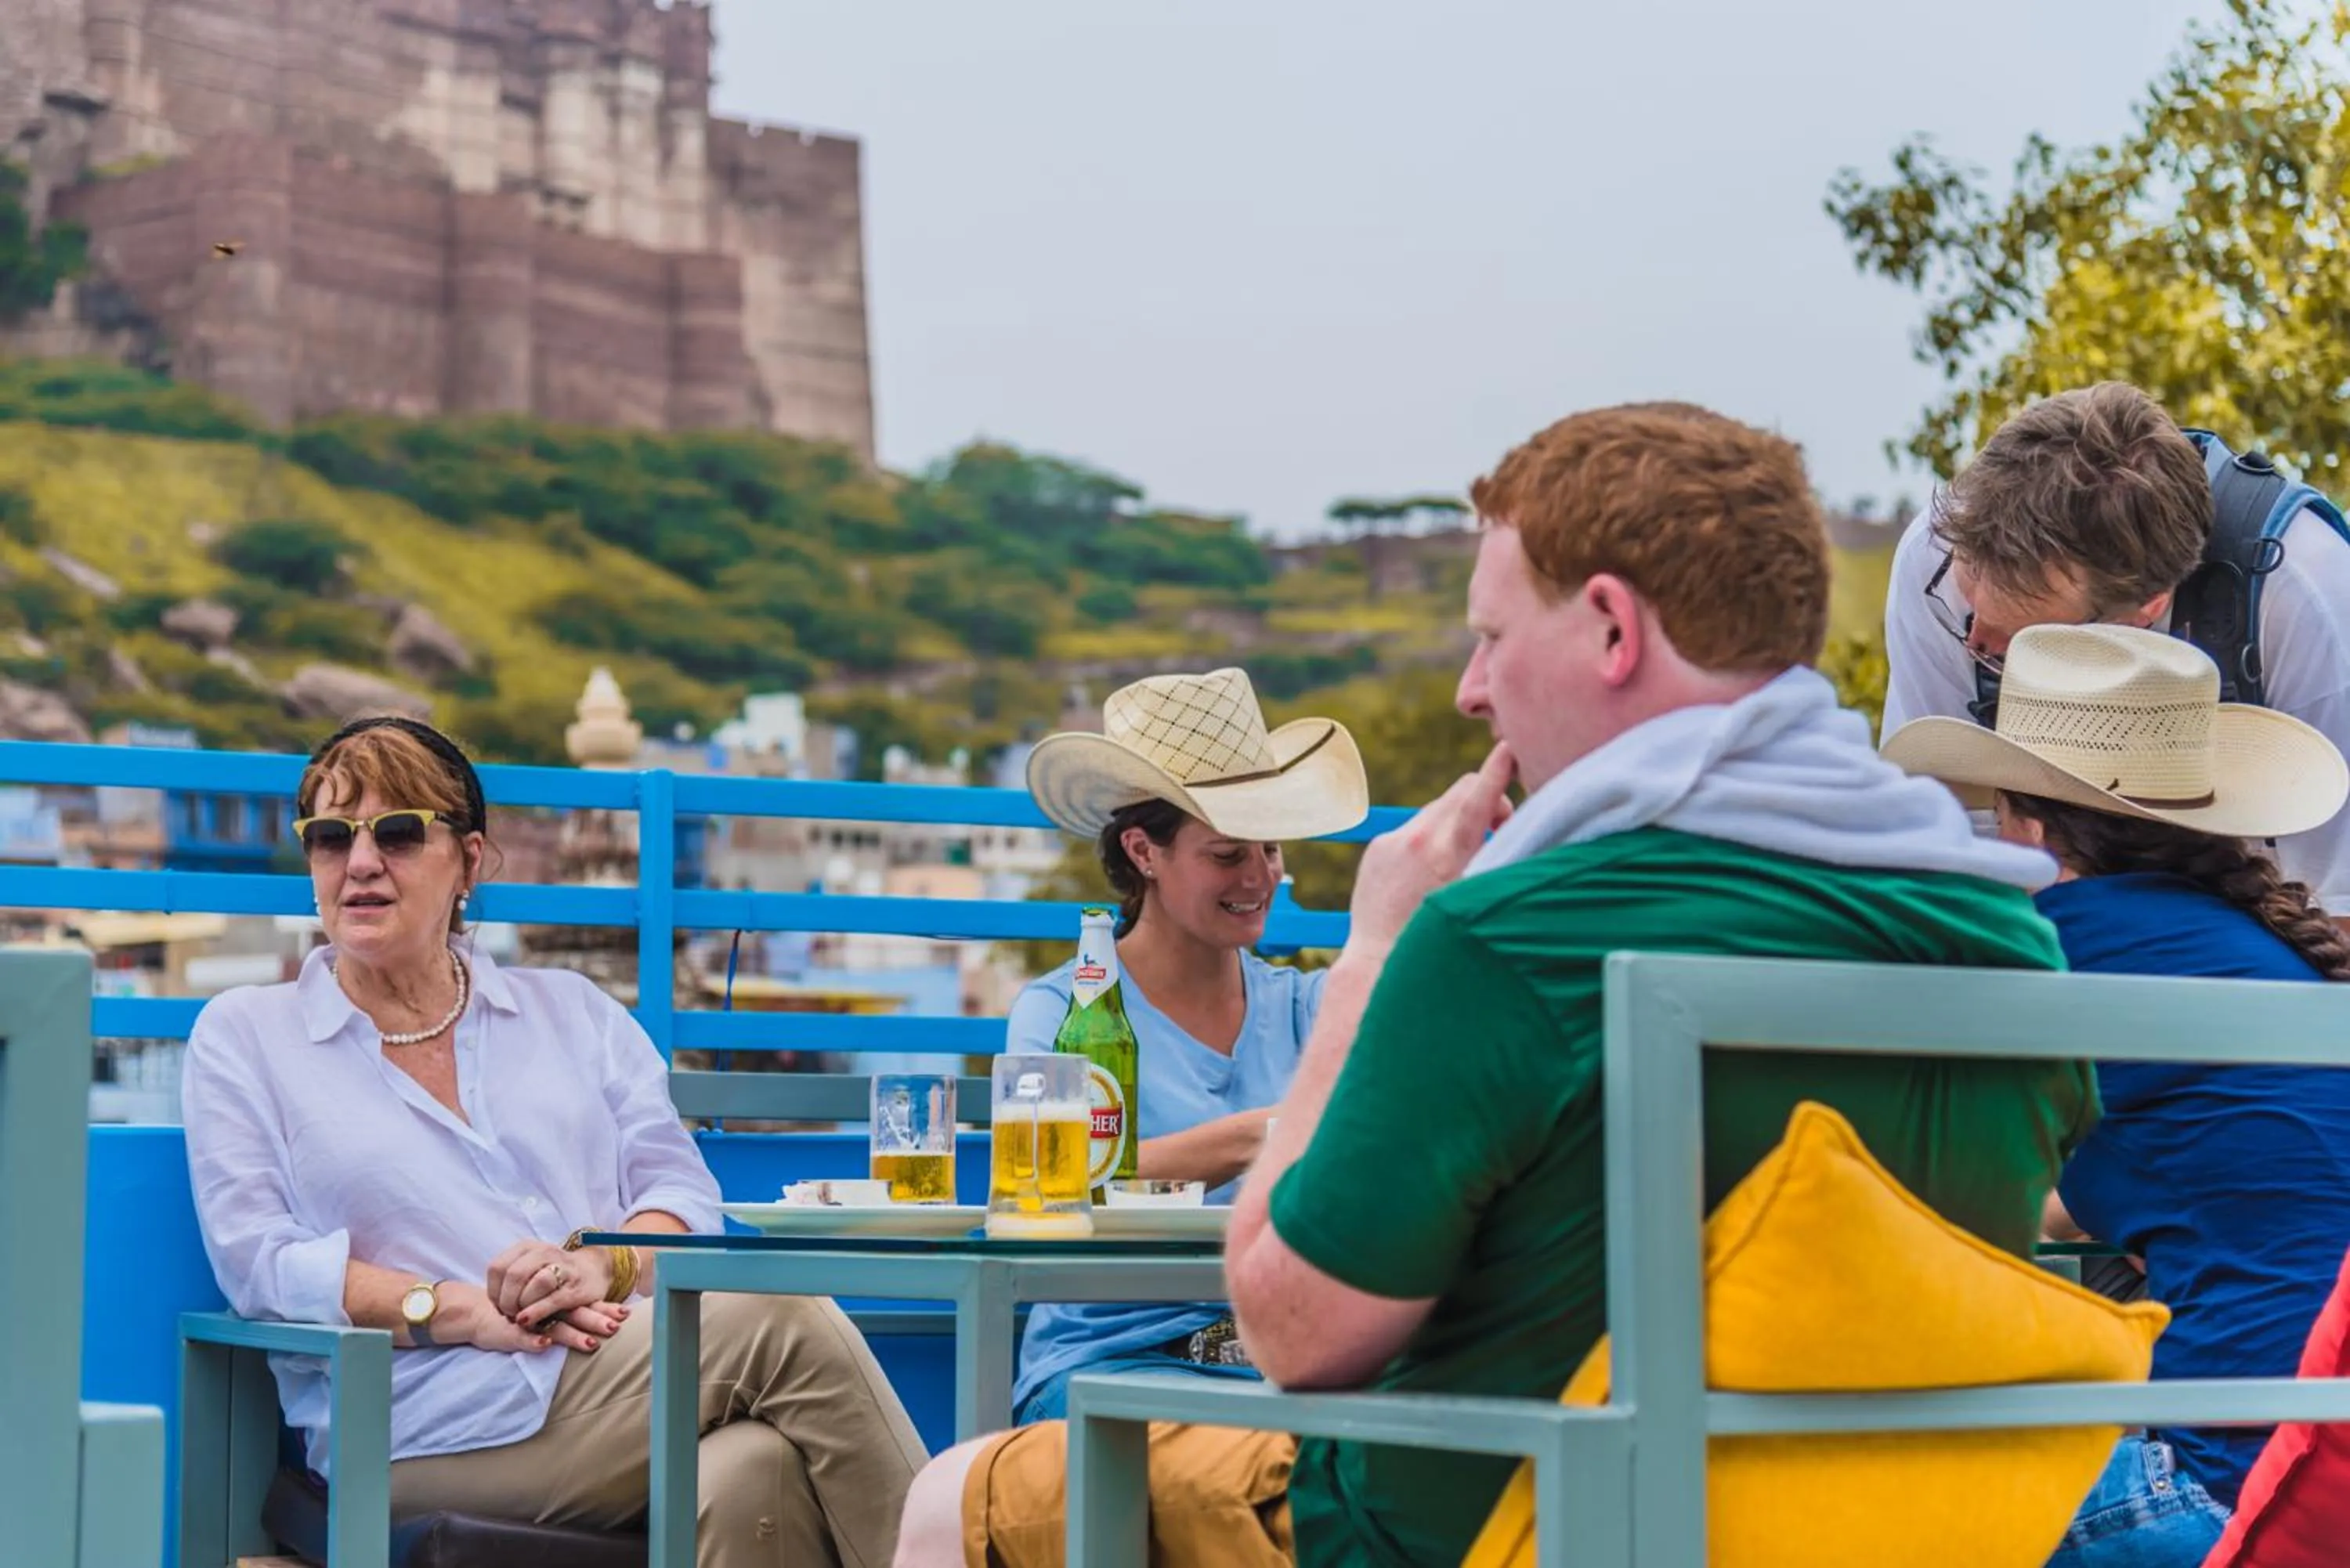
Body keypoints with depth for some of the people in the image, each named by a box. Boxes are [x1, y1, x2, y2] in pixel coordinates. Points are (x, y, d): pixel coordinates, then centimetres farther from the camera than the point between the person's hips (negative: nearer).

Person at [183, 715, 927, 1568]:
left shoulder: (572, 1011, 23)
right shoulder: (245, 1034, 15)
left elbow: (682, 1192, 12)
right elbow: (255, 1259, 2)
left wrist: (606, 1265, -13)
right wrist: (462, 1309, -14)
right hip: (440, 1422, -3)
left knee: (759, 1471, -37)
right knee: (784, 1319, -29)